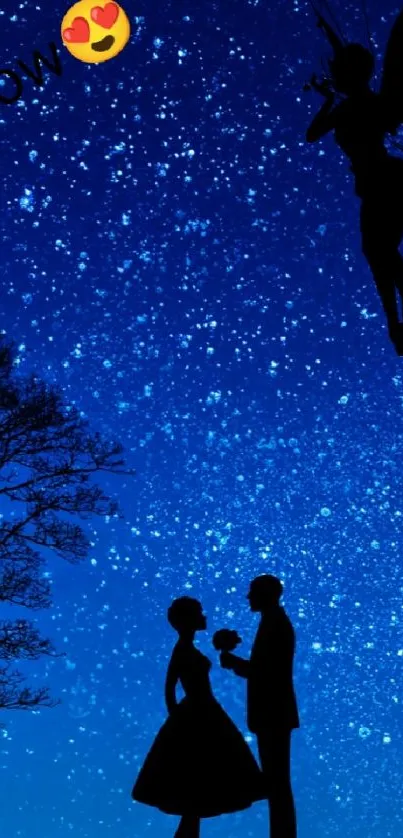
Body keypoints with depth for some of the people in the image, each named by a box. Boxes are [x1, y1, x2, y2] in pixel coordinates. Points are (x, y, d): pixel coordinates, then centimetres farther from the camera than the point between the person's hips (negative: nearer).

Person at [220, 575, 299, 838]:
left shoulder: (276, 625, -16)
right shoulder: (274, 623, 13)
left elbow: (270, 673, -22)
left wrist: (235, 663, -13)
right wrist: (237, 662, 6)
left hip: (274, 714, -10)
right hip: (273, 713, 10)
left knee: (278, 781, -3)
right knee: (276, 781, 14)